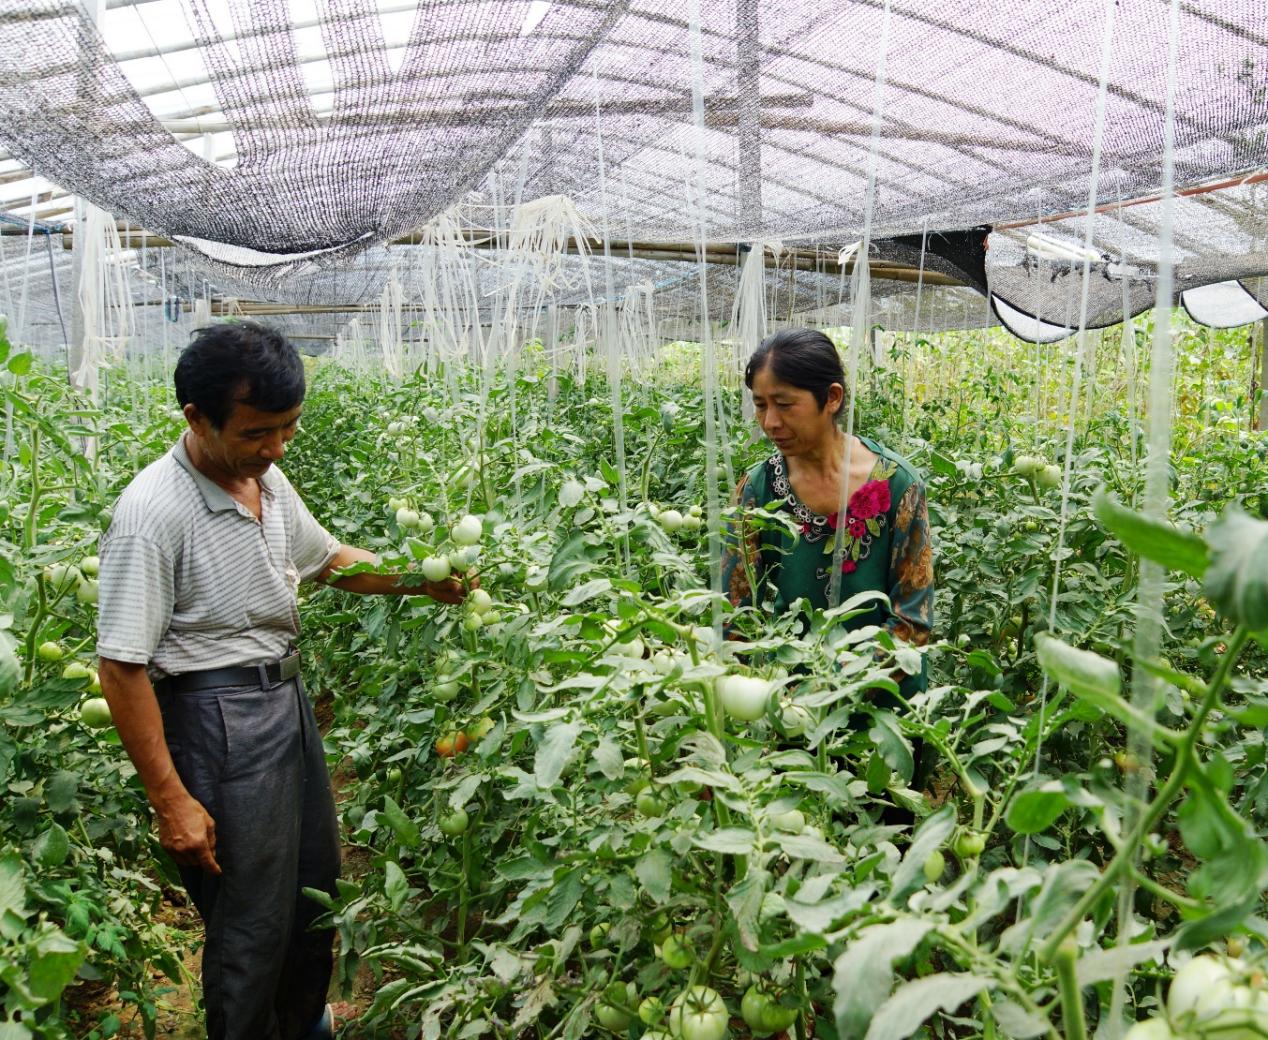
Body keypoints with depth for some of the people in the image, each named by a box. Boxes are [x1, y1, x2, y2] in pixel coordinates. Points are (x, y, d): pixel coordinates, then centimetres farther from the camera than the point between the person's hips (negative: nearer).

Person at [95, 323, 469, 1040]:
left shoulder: (267, 479, 1)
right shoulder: (154, 512, -23)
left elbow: (328, 559, 19)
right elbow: (122, 667, -21)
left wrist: (421, 580, 3)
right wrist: (171, 800, -19)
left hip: (287, 697, 8)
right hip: (219, 719, -8)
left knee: (317, 885, 22)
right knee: (252, 924, 3)